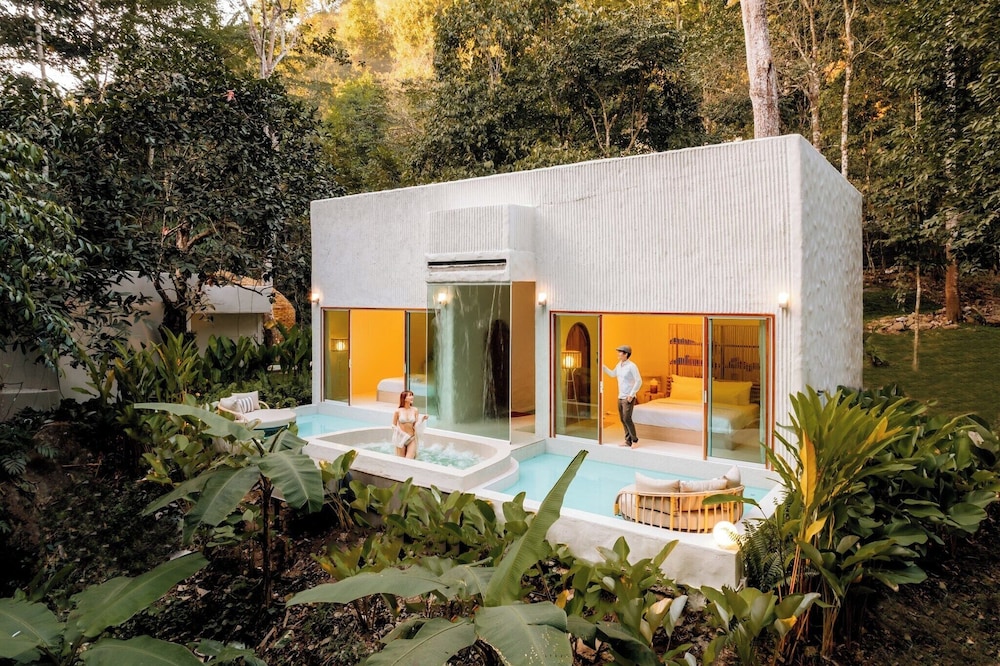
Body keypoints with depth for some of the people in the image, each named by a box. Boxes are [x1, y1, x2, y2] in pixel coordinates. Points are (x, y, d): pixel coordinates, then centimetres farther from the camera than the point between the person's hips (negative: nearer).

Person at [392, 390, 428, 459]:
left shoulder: (415, 410, 0)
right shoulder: (398, 411, -5)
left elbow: (416, 424, -4)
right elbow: (394, 426, 2)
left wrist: (422, 419, -19)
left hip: (412, 439, 1)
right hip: (401, 439, -1)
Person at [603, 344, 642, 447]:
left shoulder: (632, 366, -14)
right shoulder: (619, 365, 9)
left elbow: (639, 381, -16)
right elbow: (612, 374, 27)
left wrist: (631, 395, -17)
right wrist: (603, 367, 18)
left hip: (628, 398, -8)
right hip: (620, 397, 8)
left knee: (627, 419, -11)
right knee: (623, 419, 8)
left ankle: (634, 440, 3)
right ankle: (628, 441, 16)